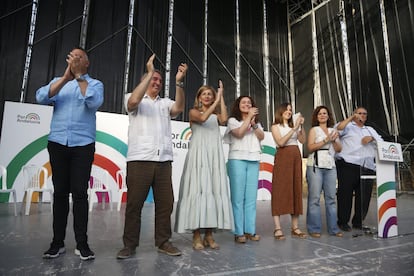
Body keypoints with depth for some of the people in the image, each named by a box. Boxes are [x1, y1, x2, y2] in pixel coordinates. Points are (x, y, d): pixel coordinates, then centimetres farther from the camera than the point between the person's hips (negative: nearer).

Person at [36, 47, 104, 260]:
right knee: (60, 192, 6)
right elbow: (41, 98, -2)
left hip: (83, 144, -3)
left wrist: (79, 76, -10)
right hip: (57, 143, 3)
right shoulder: (58, 81, 17)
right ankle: (57, 242, 15)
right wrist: (65, 77, -10)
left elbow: (94, 102, -13)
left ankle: (81, 243, 5)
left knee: (80, 193, -3)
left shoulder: (95, 84, 9)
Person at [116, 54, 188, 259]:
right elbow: (134, 101, -14)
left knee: (165, 203, 5)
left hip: (163, 161, 4)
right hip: (139, 160, -3)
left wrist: (179, 82, -12)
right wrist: (149, 73, -13)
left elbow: (179, 108, -2)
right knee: (134, 203, 1)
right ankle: (130, 244, 13)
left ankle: (163, 242, 17)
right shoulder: (133, 98, 10)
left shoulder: (165, 103, 19)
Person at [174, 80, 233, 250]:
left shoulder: (216, 115, 19)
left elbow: (224, 119, -4)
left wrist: (221, 97, 2)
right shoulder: (193, 111, 10)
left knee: (213, 191, -1)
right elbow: (202, 118, -13)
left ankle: (209, 234, 5)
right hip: (199, 155, -4)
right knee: (198, 190, -9)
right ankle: (196, 236, -3)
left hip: (214, 156, 4)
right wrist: (216, 101, -8)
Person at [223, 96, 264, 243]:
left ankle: (250, 230, 7)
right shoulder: (232, 120, 9)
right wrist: (249, 117, -5)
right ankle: (239, 232, -1)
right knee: (238, 197, -6)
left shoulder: (257, 122, 24)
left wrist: (254, 123, -7)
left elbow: (261, 136, 8)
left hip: (254, 161, 4)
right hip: (237, 160, -4)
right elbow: (239, 133, -9)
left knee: (251, 197, 1)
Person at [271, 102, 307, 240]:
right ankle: (277, 228, -7)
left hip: (296, 158, 5)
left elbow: (303, 140, 5)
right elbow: (280, 142, -12)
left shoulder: (294, 125, 19)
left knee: (296, 190, 3)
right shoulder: (275, 126, 5)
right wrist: (294, 128, -14)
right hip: (282, 157, -5)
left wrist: (301, 126, -5)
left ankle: (295, 227, 9)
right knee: (280, 191, -8)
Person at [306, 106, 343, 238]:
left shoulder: (333, 131, 19)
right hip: (315, 166, -4)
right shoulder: (314, 130, 7)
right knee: (314, 198, -5)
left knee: (331, 198, 3)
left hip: (330, 167, 4)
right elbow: (310, 147, -6)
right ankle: (314, 229, 1)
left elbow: (339, 149, 14)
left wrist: (334, 140, -3)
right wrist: (326, 140, -10)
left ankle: (333, 228, 12)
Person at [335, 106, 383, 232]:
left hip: (367, 167, 5)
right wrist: (351, 118, -8)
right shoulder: (348, 126, 14)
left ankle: (358, 222, 16)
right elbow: (338, 129, -8)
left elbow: (381, 142, 17)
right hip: (348, 165, -5)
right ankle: (343, 221, 5)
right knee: (345, 193, -4)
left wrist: (372, 138, -2)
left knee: (364, 195, 4)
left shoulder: (370, 129, 30)